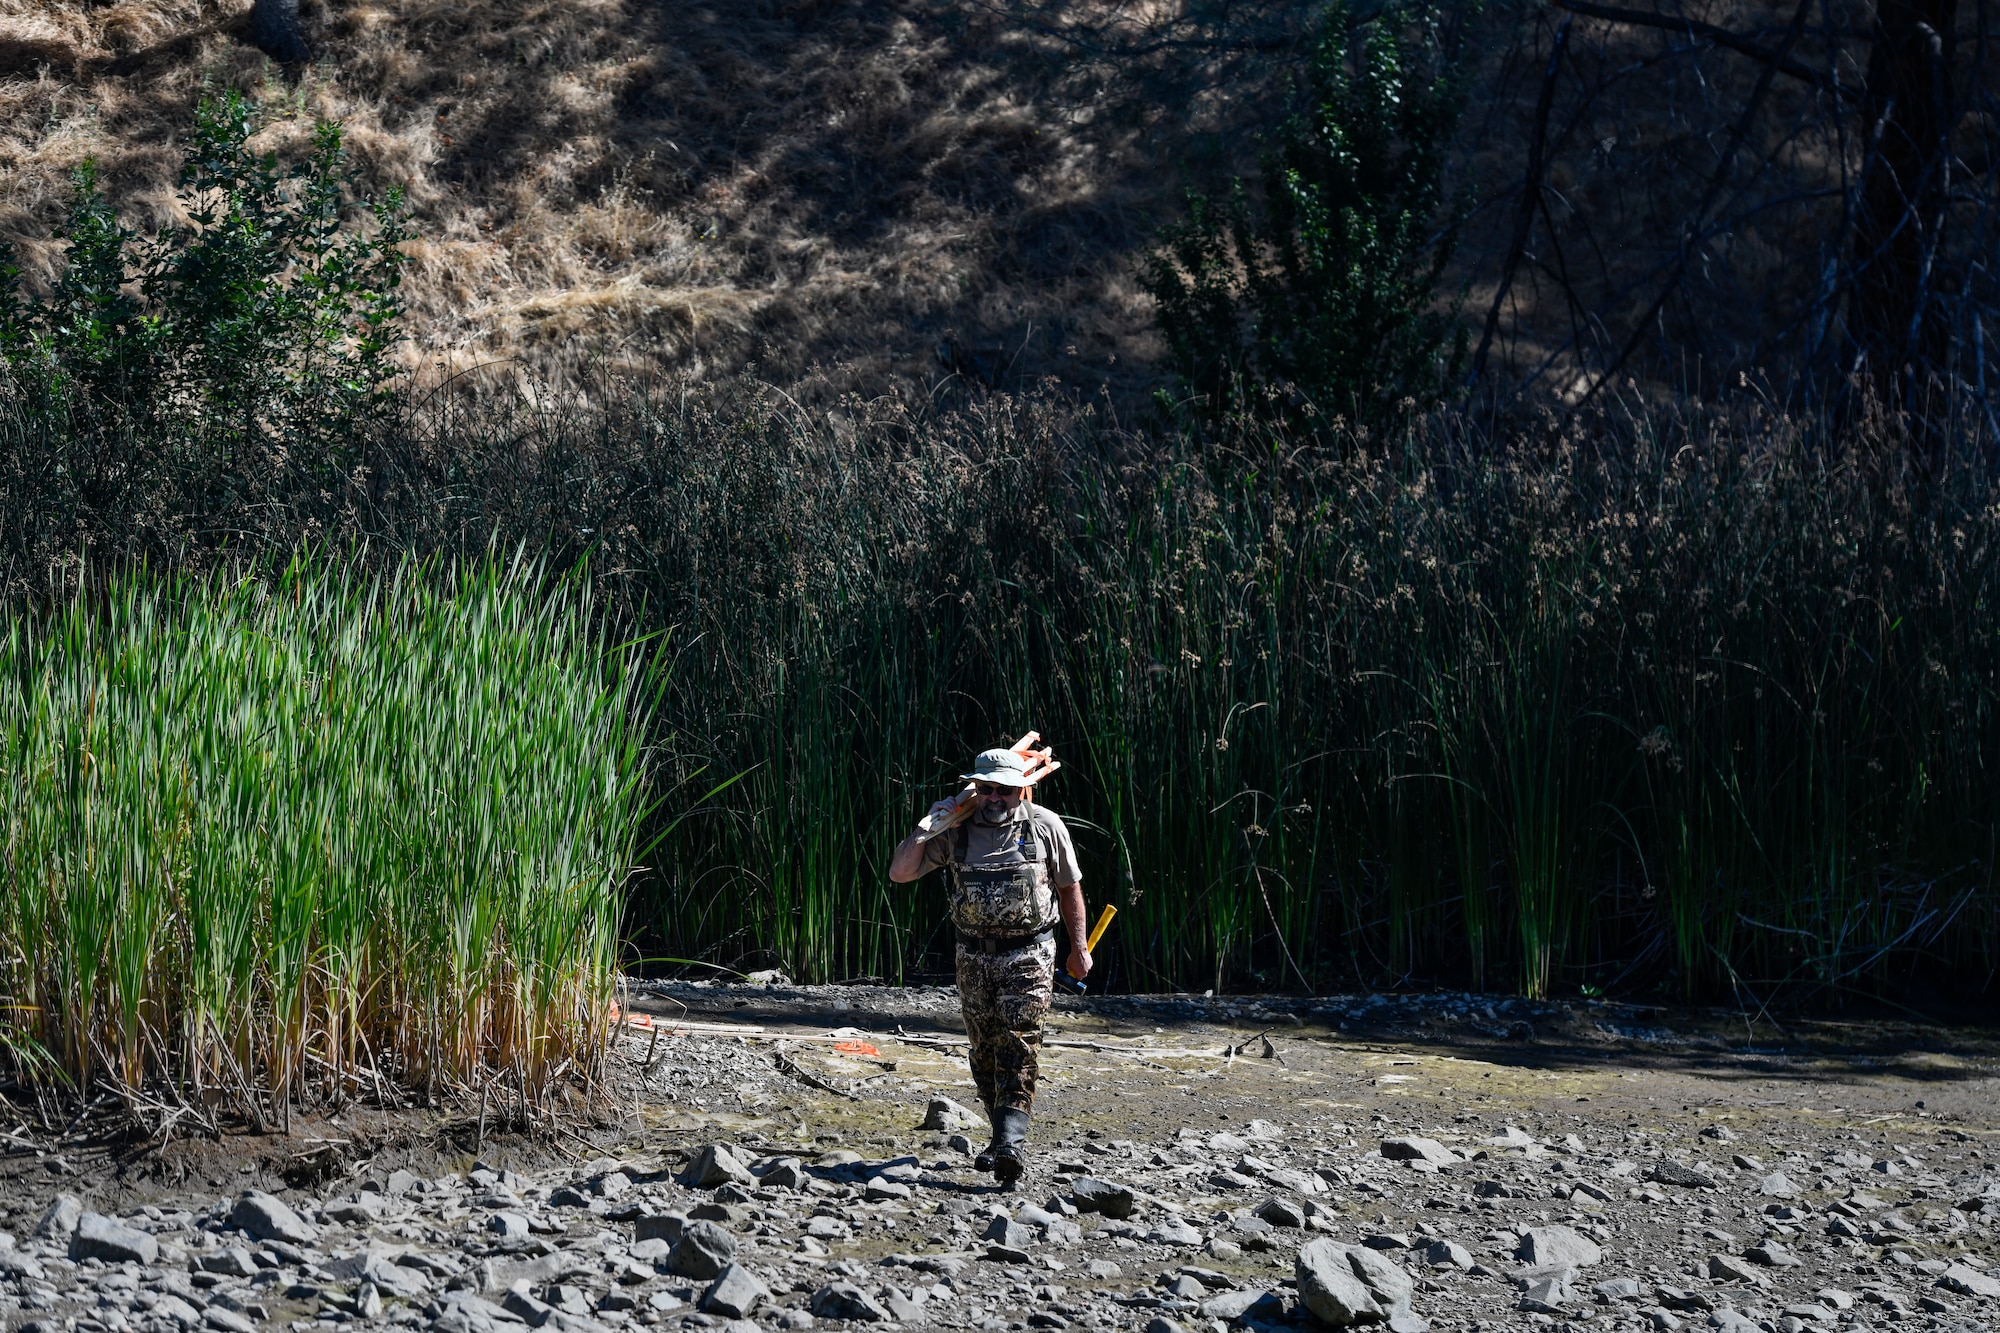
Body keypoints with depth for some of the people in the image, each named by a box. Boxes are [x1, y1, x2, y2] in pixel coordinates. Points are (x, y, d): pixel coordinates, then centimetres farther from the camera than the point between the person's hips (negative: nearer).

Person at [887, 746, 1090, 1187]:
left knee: (1017, 1047, -15)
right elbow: (900, 872, -3)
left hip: (1028, 955, -3)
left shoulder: (1045, 826, -2)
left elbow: (1069, 886, 9)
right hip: (974, 956, 3)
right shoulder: (955, 831, 0)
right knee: (985, 1051, 7)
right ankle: (1004, 1138, 20)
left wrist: (1079, 947, 10)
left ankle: (1011, 1142, -23)